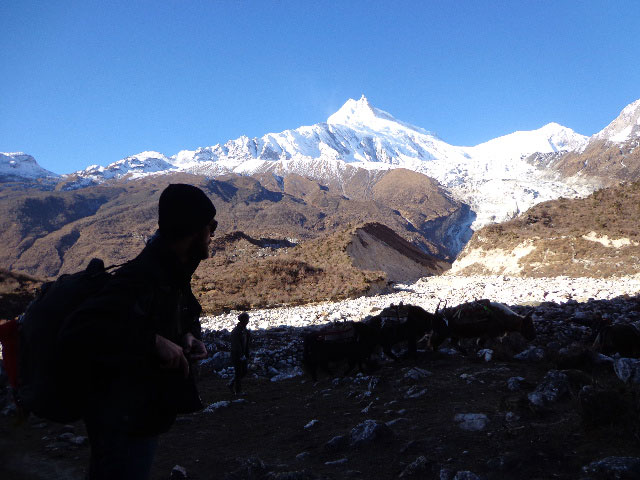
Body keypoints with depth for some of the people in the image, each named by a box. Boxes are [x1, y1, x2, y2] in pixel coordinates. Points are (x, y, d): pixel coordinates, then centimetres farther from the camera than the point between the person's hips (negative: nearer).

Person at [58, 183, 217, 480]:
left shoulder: (171, 275, 3)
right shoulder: (142, 278, -28)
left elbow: (188, 318, 20)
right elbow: (76, 333, -37)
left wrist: (189, 335, -4)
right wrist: (153, 342, -36)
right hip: (123, 425, -10)